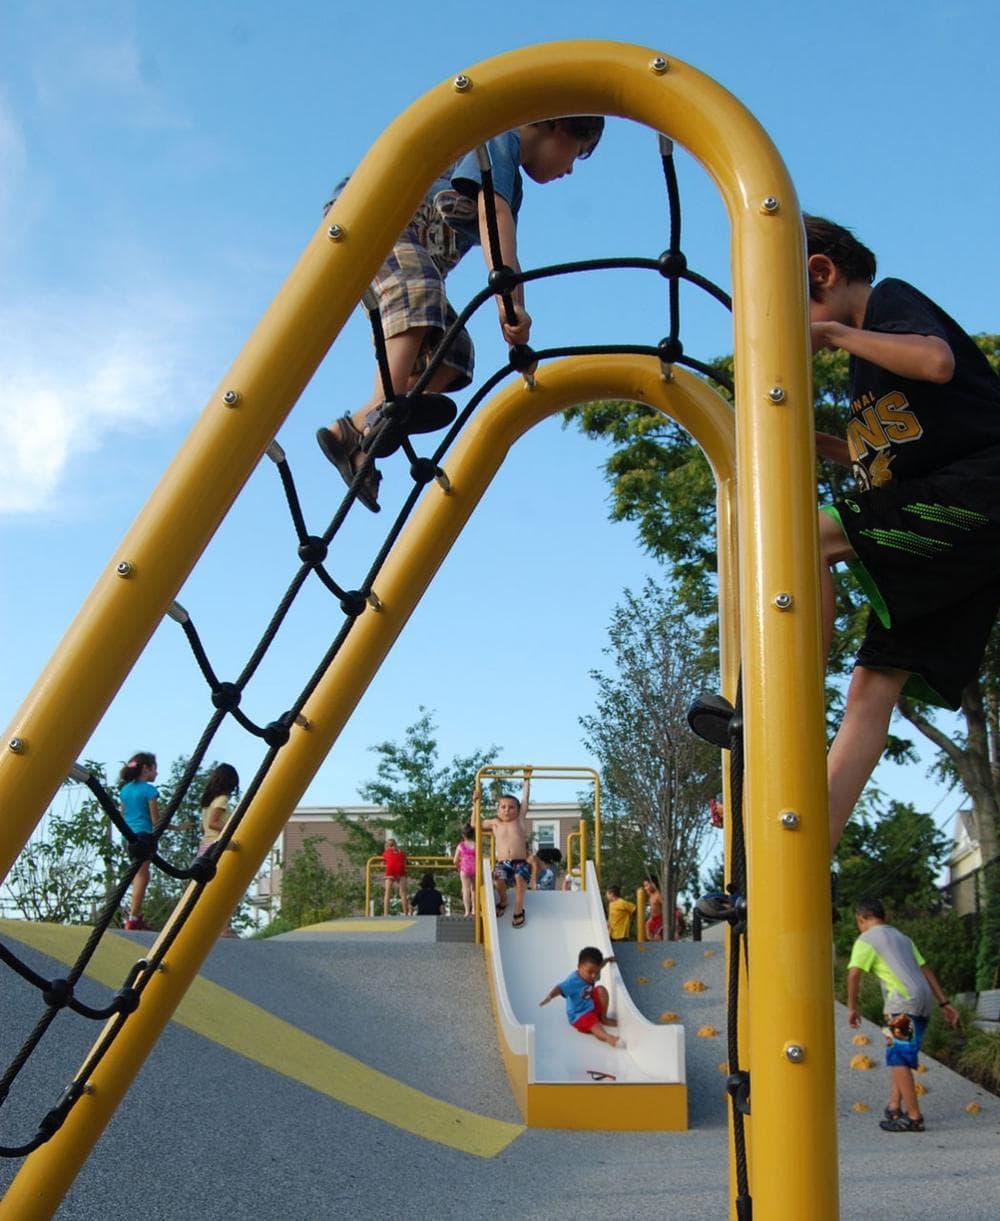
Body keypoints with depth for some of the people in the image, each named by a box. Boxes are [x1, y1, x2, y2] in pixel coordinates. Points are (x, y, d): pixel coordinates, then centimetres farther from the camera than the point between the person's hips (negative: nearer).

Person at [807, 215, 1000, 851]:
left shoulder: (892, 298, 0)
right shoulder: (867, 362, 24)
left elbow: (937, 362, -22)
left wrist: (836, 333, -14)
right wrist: (820, 442, 16)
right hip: (945, 541, 9)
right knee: (872, 686, 0)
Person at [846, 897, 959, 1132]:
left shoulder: (866, 941, 1)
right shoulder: (901, 937, 25)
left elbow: (853, 974, -13)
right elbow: (926, 970, 22)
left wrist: (852, 1007, -4)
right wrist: (944, 1003, 22)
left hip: (904, 1003, -8)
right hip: (923, 1001, 8)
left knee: (898, 1059, -3)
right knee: (899, 1056, 17)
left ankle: (913, 1117, -2)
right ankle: (894, 1107, 19)